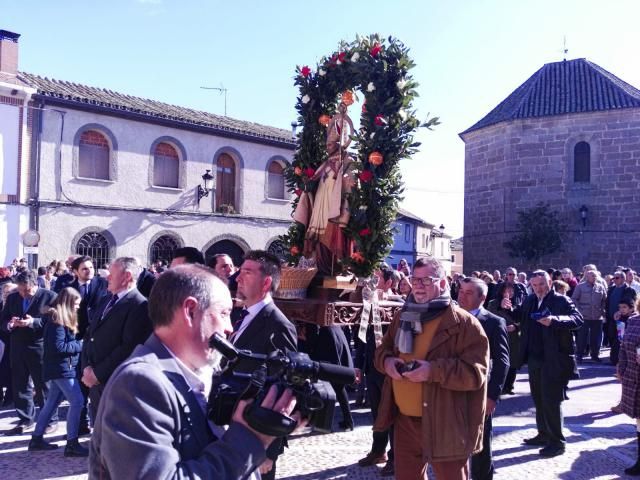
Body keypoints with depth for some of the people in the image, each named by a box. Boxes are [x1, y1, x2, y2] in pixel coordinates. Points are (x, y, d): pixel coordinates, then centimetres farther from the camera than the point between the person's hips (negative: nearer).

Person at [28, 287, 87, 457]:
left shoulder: (61, 319, 15)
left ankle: (36, 439, 23)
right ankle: (72, 444, -10)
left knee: (52, 403, 15)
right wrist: (81, 344, -15)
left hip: (60, 368, 10)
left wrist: (79, 343, 2)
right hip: (62, 368, -10)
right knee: (77, 401, -13)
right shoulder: (57, 320, -16)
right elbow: (58, 347, -21)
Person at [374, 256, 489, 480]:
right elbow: (382, 350, 19)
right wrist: (387, 361, -5)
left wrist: (434, 370, -28)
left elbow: (476, 372, -18)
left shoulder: (464, 323, -12)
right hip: (404, 421, 6)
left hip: (444, 425, -6)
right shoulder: (403, 317, 9)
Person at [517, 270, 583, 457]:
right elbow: (519, 317, 19)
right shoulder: (530, 301, 9)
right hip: (534, 358, 7)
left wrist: (555, 320, -39)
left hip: (555, 360, -7)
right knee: (538, 399, 17)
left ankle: (557, 442, 7)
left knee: (551, 401, -4)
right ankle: (544, 434, 31)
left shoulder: (562, 300, -10)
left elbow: (578, 319, -23)